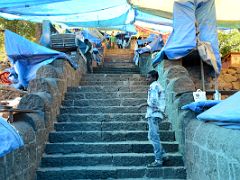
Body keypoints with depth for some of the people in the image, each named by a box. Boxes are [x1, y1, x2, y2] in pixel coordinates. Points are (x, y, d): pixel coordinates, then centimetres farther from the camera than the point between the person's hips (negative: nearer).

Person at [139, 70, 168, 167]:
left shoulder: (154, 86, -8)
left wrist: (144, 104, -7)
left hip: (153, 114, -10)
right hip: (155, 114, 10)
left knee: (154, 137, -9)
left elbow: (153, 101, -19)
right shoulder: (159, 86, 22)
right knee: (152, 136, 14)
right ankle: (162, 155, 16)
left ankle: (158, 160, -7)